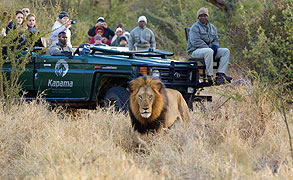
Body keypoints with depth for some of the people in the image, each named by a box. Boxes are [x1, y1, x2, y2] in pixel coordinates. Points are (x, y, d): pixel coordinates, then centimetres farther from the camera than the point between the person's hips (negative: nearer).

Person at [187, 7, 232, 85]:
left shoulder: (212, 27, 17)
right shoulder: (195, 27, -6)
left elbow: (216, 40, 21)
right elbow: (195, 42, -18)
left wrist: (215, 47, -4)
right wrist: (208, 48, -20)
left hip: (209, 49, 8)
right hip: (195, 51, -8)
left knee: (226, 51, -10)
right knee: (209, 52, -39)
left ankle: (220, 74, -24)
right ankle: (210, 75, -36)